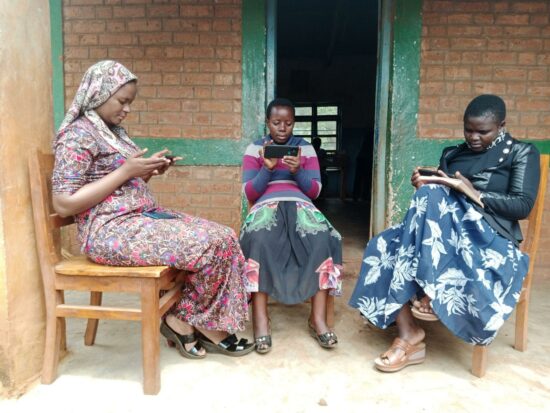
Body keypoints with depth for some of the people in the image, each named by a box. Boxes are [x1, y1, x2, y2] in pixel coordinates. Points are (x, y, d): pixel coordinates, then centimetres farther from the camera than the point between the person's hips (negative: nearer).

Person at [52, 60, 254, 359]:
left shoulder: (114, 131, 18)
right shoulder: (78, 134, -9)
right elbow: (64, 204, -17)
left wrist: (148, 171, 2)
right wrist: (125, 171, -17)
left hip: (143, 216, 9)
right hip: (111, 230, -9)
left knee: (223, 236, -6)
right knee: (213, 244, -19)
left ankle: (183, 321, -2)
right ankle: (199, 324, 6)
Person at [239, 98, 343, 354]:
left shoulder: (306, 148, 15)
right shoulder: (254, 149, 11)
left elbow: (315, 190, 8)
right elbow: (250, 193, 3)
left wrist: (298, 171, -11)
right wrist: (267, 168, -12)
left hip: (300, 204, 2)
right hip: (267, 205, -1)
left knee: (322, 239, -32)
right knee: (259, 240, -38)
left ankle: (318, 318, -27)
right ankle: (260, 318, -32)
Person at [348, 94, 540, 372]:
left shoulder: (521, 153, 8)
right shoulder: (452, 154, 22)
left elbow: (523, 206, -4)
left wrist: (477, 195, -16)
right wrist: (424, 187, -5)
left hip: (491, 238, -5)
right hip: (448, 232, 5)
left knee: (433, 199, -33)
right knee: (385, 247, -23)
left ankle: (433, 294, -24)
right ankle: (408, 337, -25)